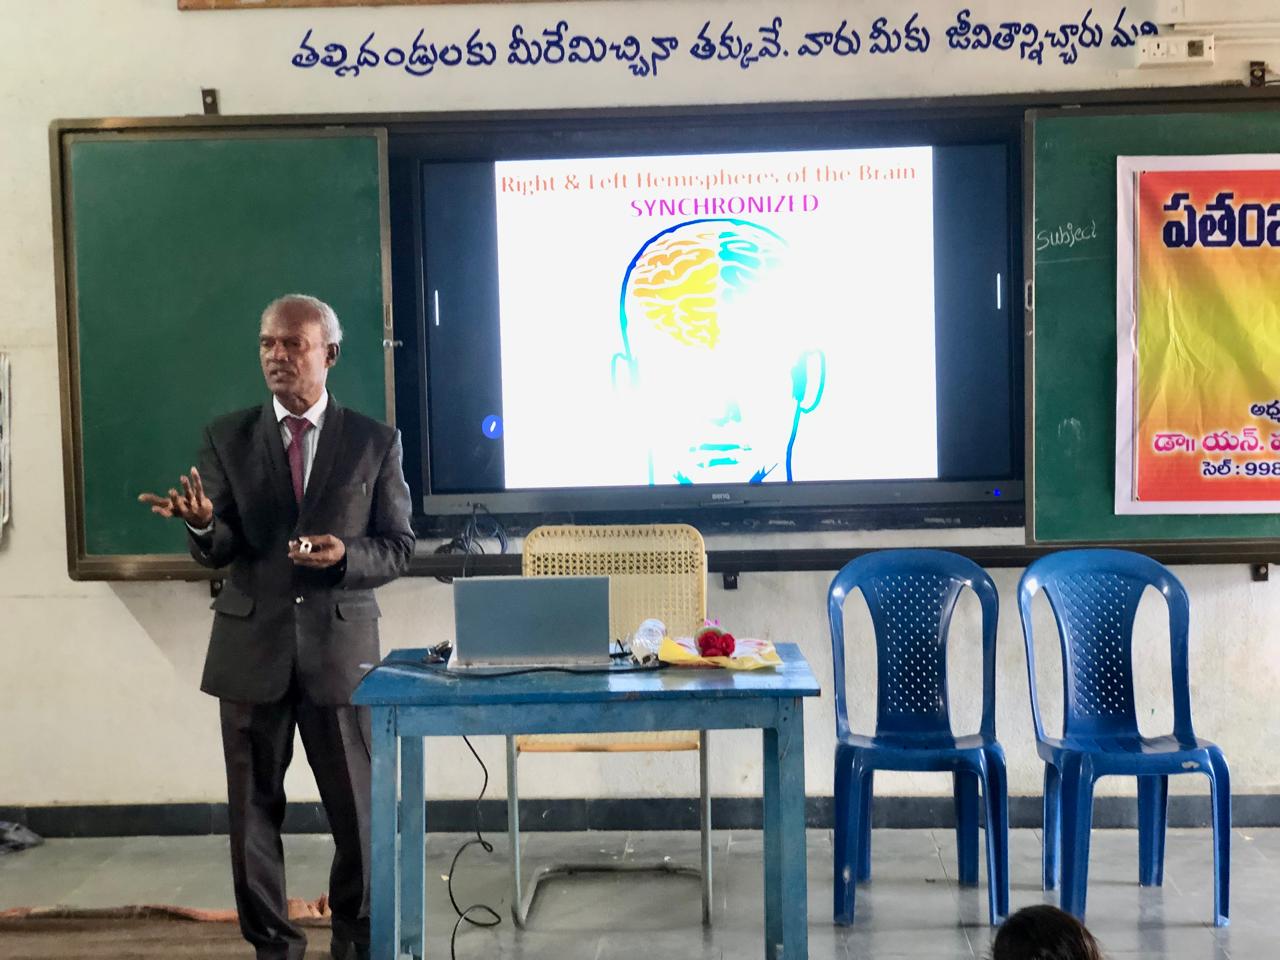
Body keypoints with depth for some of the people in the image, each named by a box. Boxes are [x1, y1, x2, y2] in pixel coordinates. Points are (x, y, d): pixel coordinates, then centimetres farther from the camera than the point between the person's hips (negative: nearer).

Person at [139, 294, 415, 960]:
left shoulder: (375, 442, 2)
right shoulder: (227, 437, 5)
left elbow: (397, 548, 2)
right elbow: (218, 551, 0)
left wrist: (346, 554, -18)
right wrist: (202, 523, -23)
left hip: (339, 645, -1)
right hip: (251, 647, 1)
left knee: (356, 806, 5)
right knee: (253, 808, 8)